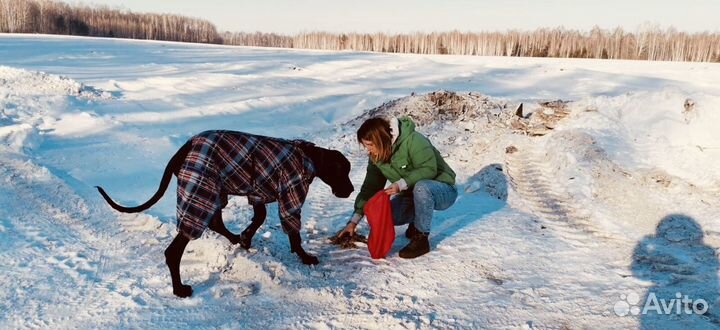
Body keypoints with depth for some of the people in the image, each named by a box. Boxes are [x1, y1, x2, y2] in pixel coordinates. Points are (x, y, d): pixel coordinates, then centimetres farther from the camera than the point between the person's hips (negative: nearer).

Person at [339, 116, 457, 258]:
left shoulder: (413, 140, -25)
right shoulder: (376, 156, -3)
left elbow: (429, 169, -28)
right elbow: (370, 187, -2)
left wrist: (401, 184, -37)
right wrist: (354, 220, -7)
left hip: (443, 190, -6)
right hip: (412, 195, 6)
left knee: (421, 188, -40)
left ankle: (421, 239, -22)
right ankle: (416, 220, 11)